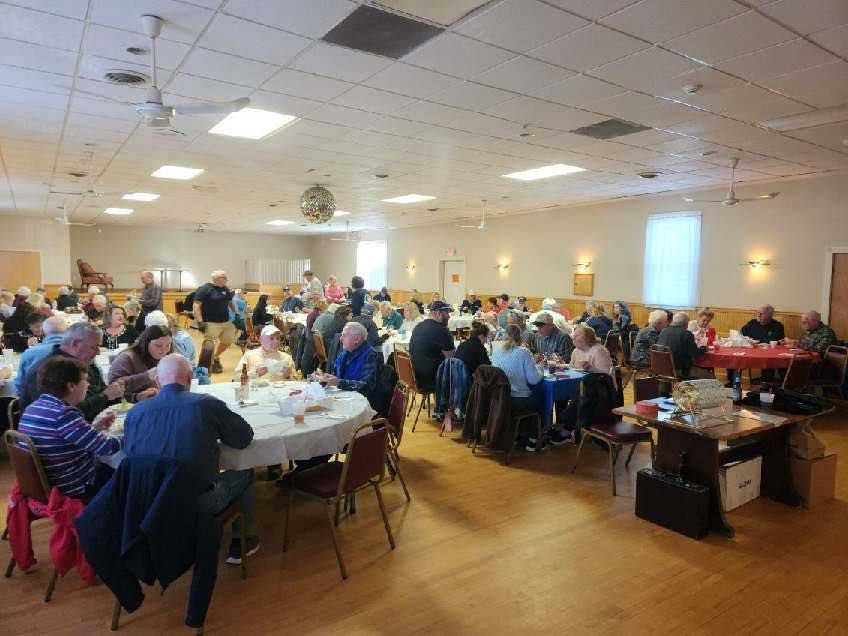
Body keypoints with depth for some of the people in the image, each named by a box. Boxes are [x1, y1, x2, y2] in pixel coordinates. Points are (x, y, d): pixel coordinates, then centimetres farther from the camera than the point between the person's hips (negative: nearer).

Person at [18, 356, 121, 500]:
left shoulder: (32, 409, 2)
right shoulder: (63, 414, -27)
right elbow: (107, 446, -25)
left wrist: (94, 427, 6)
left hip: (44, 486, 9)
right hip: (73, 492, -9)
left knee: (108, 469, 25)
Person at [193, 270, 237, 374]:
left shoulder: (226, 289, 11)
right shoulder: (205, 289, -10)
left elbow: (230, 302, 23)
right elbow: (196, 305, -14)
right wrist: (200, 322, -21)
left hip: (226, 322, 7)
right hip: (211, 323, -7)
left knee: (228, 341, 14)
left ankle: (216, 358, 37)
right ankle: (212, 364, 16)